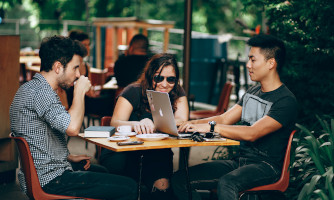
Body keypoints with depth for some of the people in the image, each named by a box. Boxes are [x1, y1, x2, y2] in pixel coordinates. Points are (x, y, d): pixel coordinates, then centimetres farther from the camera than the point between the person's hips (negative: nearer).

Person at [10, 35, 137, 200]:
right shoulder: (41, 92, -20)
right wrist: (80, 91, -18)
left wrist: (69, 157, 17)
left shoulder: (29, 88, 13)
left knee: (100, 171, 32)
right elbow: (72, 128, -34)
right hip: (51, 181, -11)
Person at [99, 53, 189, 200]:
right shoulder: (134, 91, -6)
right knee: (117, 163, -35)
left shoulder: (177, 94, 4)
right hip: (125, 152, -1)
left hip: (157, 155, 2)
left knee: (162, 185, -29)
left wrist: (151, 125, -32)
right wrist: (136, 125, -42)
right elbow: (115, 123, -19)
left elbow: (182, 122, -13)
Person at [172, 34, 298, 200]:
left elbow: (252, 134, -24)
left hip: (266, 166, -8)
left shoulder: (286, 101, -12)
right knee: (179, 179, -9)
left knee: (226, 184, -40)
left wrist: (210, 127, -26)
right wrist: (192, 124, -4)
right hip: (239, 160, 8)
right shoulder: (252, 92, 17)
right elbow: (224, 119, 13)